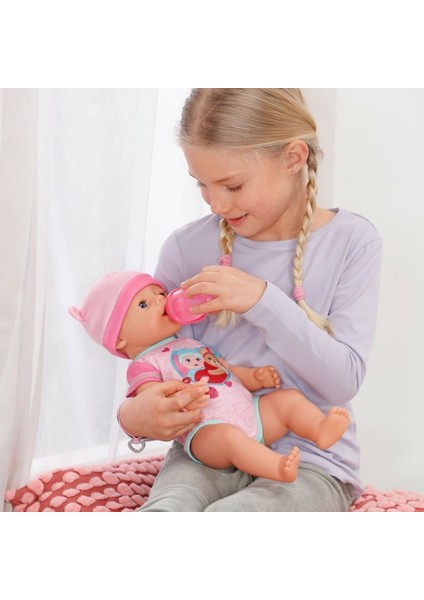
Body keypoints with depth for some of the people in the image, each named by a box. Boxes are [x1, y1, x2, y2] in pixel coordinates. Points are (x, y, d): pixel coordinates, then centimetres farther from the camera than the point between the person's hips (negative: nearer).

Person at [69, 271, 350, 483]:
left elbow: (228, 370, 30)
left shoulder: (193, 344, 27)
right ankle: (279, 467, -53)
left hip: (252, 410, 9)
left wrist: (255, 376, 10)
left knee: (289, 398, -4)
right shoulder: (143, 366, 1)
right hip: (206, 430, -8)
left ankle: (321, 430, -26)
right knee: (229, 436, -37)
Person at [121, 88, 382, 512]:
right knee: (162, 510, -31)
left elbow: (344, 381, -10)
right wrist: (134, 417, -17)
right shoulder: (187, 248, -2)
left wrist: (264, 301, -23)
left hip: (309, 461, -1)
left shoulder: (352, 241, -5)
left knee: (225, 517, -32)